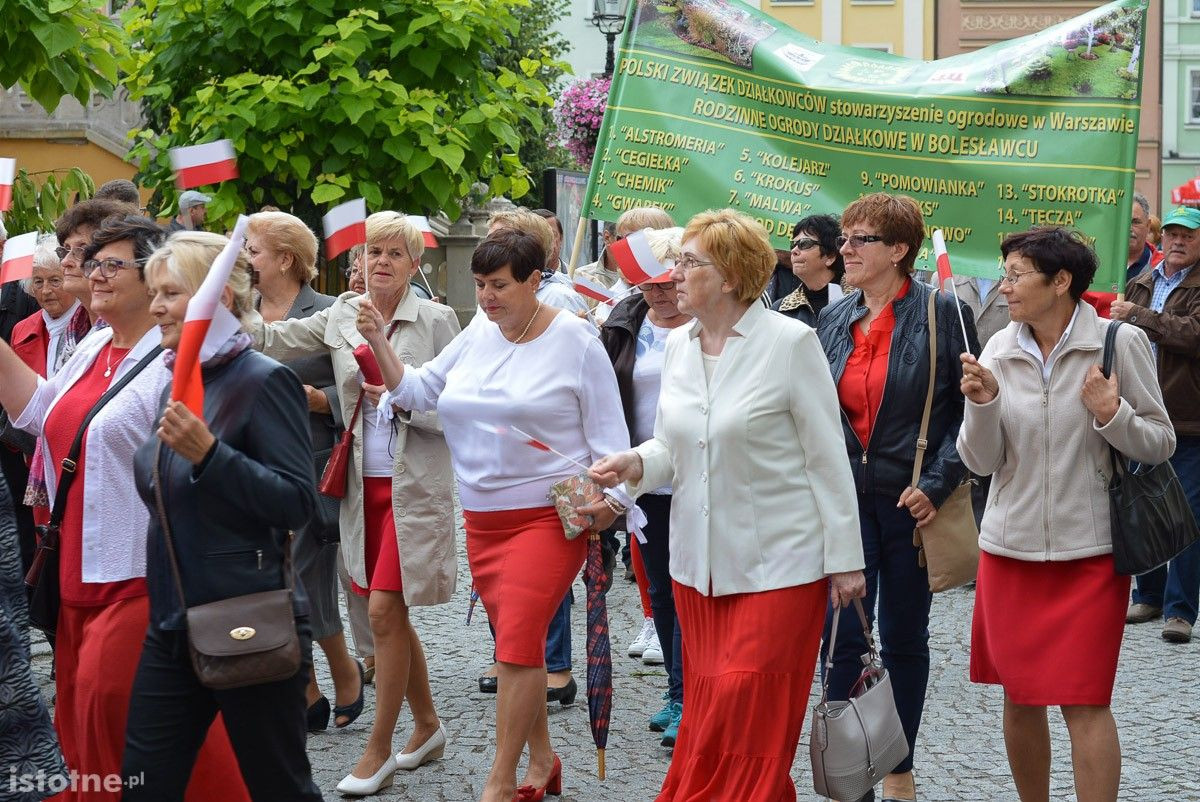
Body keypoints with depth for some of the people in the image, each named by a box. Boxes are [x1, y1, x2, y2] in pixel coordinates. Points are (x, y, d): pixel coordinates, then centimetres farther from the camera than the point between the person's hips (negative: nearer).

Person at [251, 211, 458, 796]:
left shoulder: (436, 320, -5)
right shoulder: (341, 316, 7)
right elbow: (273, 340, 0)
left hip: (414, 485, -5)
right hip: (363, 483, 5)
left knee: (384, 610, -6)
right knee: (389, 612, 12)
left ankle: (379, 750, 6)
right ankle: (427, 725, 30)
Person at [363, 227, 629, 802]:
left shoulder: (574, 340, -7)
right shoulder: (477, 336, 8)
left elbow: (607, 431, -5)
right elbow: (416, 391, 12)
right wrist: (378, 342, -2)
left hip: (549, 516, -6)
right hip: (482, 518, 6)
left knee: (516, 645, -12)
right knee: (518, 645, 13)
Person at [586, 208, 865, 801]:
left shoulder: (790, 342, -10)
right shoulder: (678, 345, 7)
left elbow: (828, 458, -8)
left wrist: (844, 558, -8)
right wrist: (635, 464, -8)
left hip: (776, 563, -5)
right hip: (699, 562, 6)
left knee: (746, 715, -3)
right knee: (707, 711, 10)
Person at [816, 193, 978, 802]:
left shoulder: (943, 314, -7)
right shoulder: (832, 320, 6)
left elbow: (969, 409, -8)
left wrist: (937, 484, -16)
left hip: (911, 504, -3)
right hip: (845, 501, 3)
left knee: (904, 639, 10)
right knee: (842, 638, -1)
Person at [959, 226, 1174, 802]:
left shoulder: (1121, 342, -6)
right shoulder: (999, 351, 2)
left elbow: (1160, 444, -2)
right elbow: (981, 461, 1)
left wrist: (1111, 414, -20)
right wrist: (983, 404, -16)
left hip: (1090, 552, -4)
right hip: (1009, 548, 4)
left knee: (1085, 702, -5)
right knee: (1018, 695, 12)